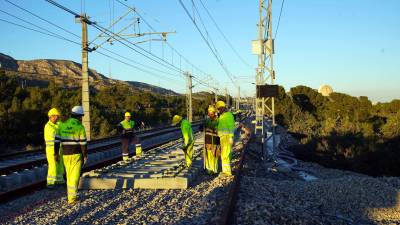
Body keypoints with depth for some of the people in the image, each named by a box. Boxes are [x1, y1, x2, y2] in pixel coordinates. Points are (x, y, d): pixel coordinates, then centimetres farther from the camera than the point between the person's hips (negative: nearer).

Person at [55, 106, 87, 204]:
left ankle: (71, 195, 23)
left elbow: (57, 140, 4)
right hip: (76, 154, -4)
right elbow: (83, 143, -9)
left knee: (69, 176, 17)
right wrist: (85, 155, 0)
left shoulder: (62, 125, 4)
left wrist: (56, 153, 11)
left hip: (65, 155, 4)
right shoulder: (80, 127, -9)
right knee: (74, 176, 1)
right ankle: (72, 198, 0)